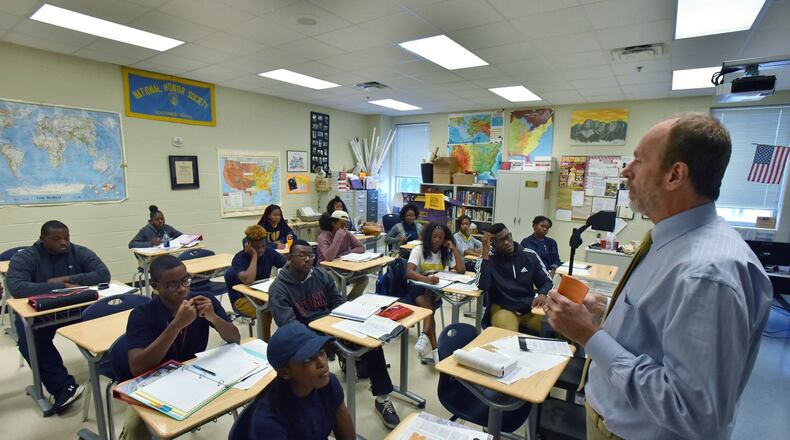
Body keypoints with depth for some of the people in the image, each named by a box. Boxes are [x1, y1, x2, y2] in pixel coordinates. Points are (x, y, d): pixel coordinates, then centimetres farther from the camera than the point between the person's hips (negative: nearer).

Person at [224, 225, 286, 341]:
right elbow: (248, 280, -37)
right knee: (265, 312, -31)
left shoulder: (269, 252, -5)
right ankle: (265, 342, -11)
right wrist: (254, 255, -29)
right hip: (242, 297, -5)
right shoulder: (239, 258, -20)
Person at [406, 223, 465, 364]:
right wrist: (426, 279, -43)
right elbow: (409, 272, -24)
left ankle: (425, 335, -38)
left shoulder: (446, 252, 4)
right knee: (429, 308, -32)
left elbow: (461, 270, -8)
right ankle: (434, 347, -33)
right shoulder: (419, 250, -8)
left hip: (435, 289, 3)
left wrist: (454, 248, -10)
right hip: (417, 287, -2)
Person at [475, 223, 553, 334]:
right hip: (503, 308, -4)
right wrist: (485, 250, -23)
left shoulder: (530, 255, 3)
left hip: (529, 308, 5)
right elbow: (482, 286, -21)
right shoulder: (488, 258, -6)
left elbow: (546, 281, 12)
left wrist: (543, 294, -13)